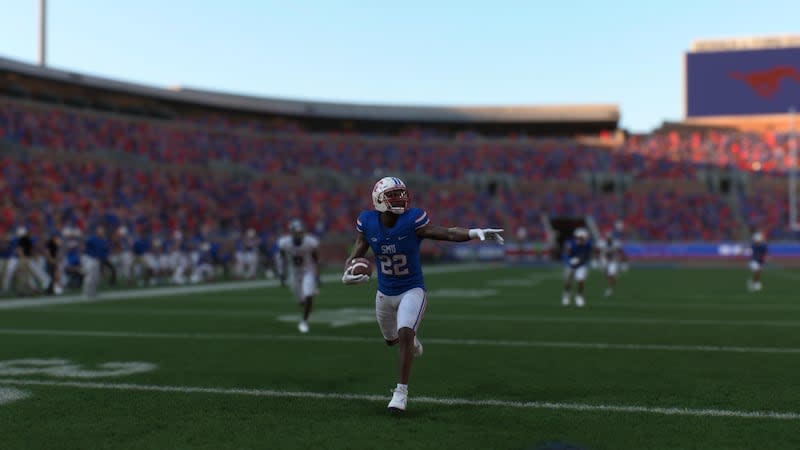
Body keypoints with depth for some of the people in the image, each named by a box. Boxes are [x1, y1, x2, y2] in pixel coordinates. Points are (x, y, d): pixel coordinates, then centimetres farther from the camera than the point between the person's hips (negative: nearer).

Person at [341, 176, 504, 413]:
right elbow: (355, 256, -4)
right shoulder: (367, 222, -12)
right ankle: (411, 340, 61)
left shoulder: (412, 220, -20)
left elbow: (446, 233, -20)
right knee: (391, 339, 23)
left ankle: (401, 391, -15)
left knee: (405, 334, -26)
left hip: (412, 290, -4)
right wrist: (348, 274, -25)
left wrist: (475, 232, -36)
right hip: (385, 293, 4)